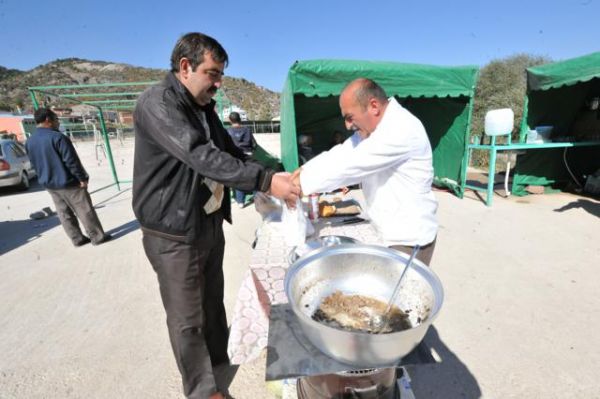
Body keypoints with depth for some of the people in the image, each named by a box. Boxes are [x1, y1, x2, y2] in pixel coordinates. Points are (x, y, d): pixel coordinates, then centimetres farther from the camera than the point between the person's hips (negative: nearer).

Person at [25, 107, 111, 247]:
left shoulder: (29, 141, 8)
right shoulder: (57, 137, -18)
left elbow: (35, 165, 15)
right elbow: (71, 161, -21)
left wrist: (46, 179, 23)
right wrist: (82, 178, -15)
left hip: (48, 184, 8)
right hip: (68, 182, -8)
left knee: (64, 214, 12)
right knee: (85, 211, 1)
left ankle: (77, 239, 20)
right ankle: (98, 237, 7)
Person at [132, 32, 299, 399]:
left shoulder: (204, 108, 12)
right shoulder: (157, 102, -16)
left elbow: (232, 153, 15)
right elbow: (201, 156, -30)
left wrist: (276, 178, 3)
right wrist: (265, 181, -33)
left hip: (211, 223, 8)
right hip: (174, 234, -8)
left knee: (213, 302, 23)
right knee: (187, 319, 8)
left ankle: (220, 368, 45)